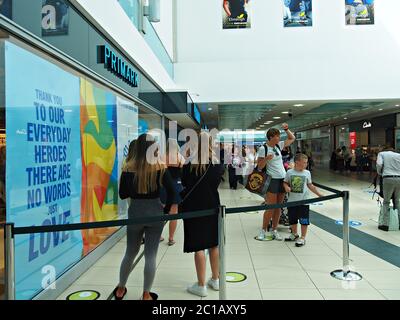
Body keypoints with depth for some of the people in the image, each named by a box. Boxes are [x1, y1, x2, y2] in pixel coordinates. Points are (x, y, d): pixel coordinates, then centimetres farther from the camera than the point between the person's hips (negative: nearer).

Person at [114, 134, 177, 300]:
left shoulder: (128, 168, -7)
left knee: (130, 253, 20)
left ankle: (120, 290, 35)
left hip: (135, 212, 2)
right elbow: (171, 191, -12)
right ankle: (146, 294, 18)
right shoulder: (160, 167, -10)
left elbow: (123, 194, -2)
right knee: (150, 255, 9)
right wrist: (166, 210, 0)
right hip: (155, 212, -2)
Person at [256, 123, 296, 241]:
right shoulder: (263, 149, -8)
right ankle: (263, 230, 7)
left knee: (278, 207, 9)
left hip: (283, 178, 7)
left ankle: (274, 230, 17)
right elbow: (259, 166, -8)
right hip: (272, 179, -7)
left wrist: (286, 129, 9)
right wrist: (266, 158, -24)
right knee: (270, 207, -7)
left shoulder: (279, 146, 10)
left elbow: (292, 138, 23)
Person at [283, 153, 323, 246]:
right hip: (292, 200, 1)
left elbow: (310, 186, 7)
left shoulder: (307, 173, -1)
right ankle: (294, 234, 36)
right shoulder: (289, 172, -3)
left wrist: (319, 194, 4)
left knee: (304, 221, 1)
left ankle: (302, 238, 13)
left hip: (304, 201, -1)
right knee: (292, 219, 16)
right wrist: (286, 187, -15)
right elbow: (285, 182, 7)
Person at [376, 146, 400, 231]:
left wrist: (379, 172, 12)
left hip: (388, 178, -3)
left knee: (386, 202, 8)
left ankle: (385, 224, 5)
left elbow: (379, 164, -5)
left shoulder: (381, 153, 12)